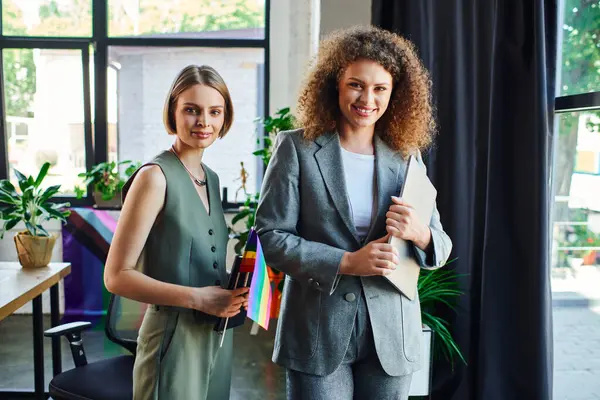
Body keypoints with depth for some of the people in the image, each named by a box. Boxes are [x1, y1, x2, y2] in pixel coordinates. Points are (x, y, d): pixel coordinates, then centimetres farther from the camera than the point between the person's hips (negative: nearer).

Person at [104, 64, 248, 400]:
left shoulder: (211, 179, 8)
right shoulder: (155, 177, -14)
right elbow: (117, 276, -16)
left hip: (218, 335, 7)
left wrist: (235, 291, 0)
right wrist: (196, 298, -21)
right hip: (174, 337, -7)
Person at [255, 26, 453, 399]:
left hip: (392, 334, 3)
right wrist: (346, 262, -19)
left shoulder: (407, 154, 3)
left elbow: (440, 248, 7)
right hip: (319, 332, -3)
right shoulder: (298, 147, -5)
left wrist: (419, 233, -16)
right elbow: (271, 236, -8)